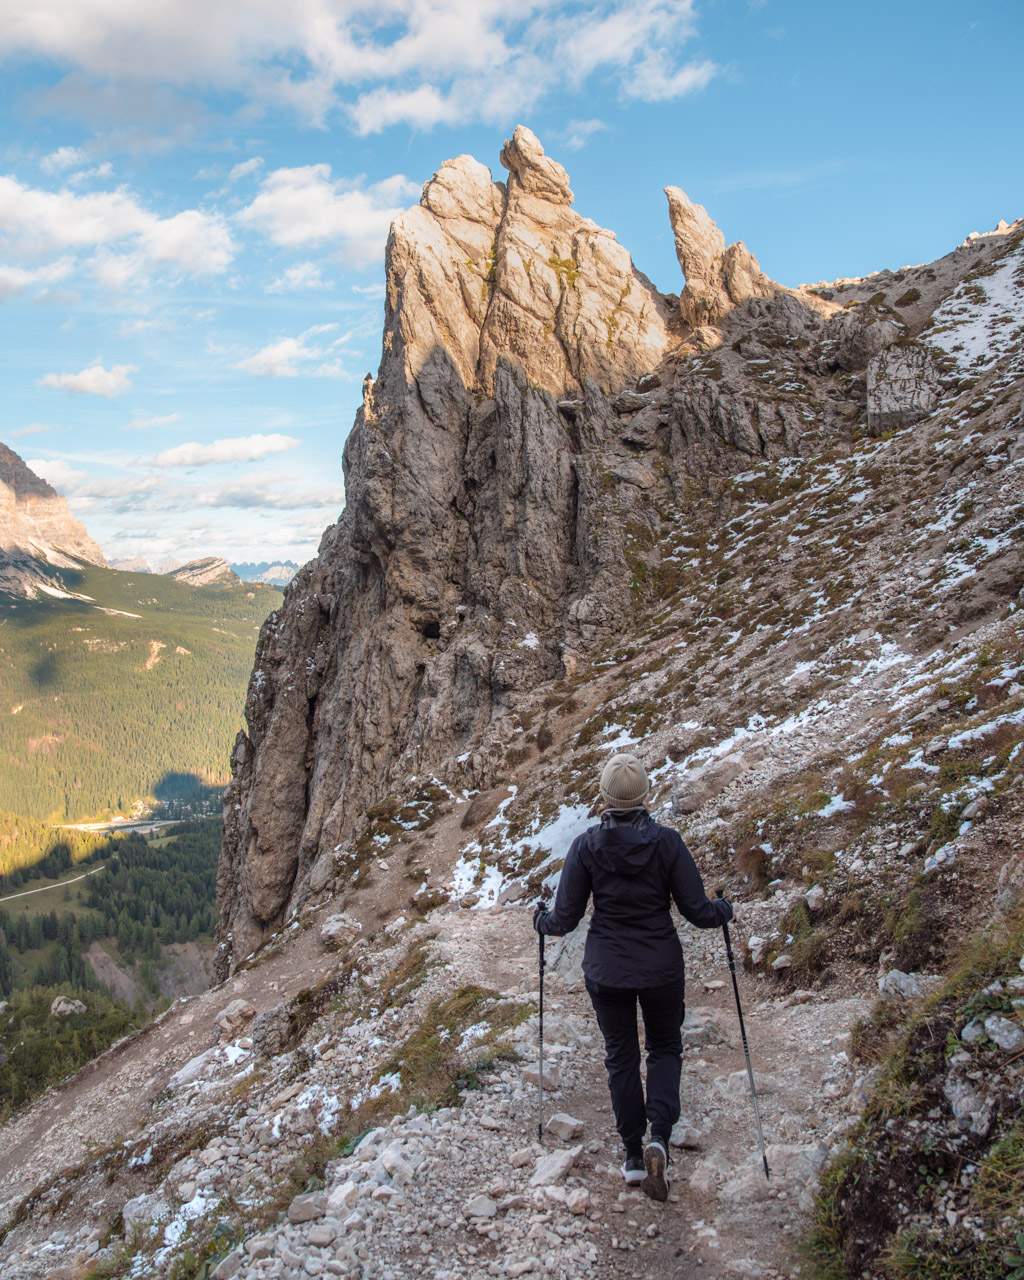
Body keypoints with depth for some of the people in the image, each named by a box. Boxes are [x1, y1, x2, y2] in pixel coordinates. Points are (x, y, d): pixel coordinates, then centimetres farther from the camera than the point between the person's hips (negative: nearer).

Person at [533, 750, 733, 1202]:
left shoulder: (586, 845, -12)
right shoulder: (666, 841, -13)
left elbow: (565, 919, -7)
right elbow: (697, 910, -8)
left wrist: (542, 920, 15)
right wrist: (723, 910, 14)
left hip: (605, 970, 0)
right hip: (661, 967, 0)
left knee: (621, 1057, 18)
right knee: (665, 1049, 21)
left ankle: (633, 1157, 24)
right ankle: (658, 1137, -1)